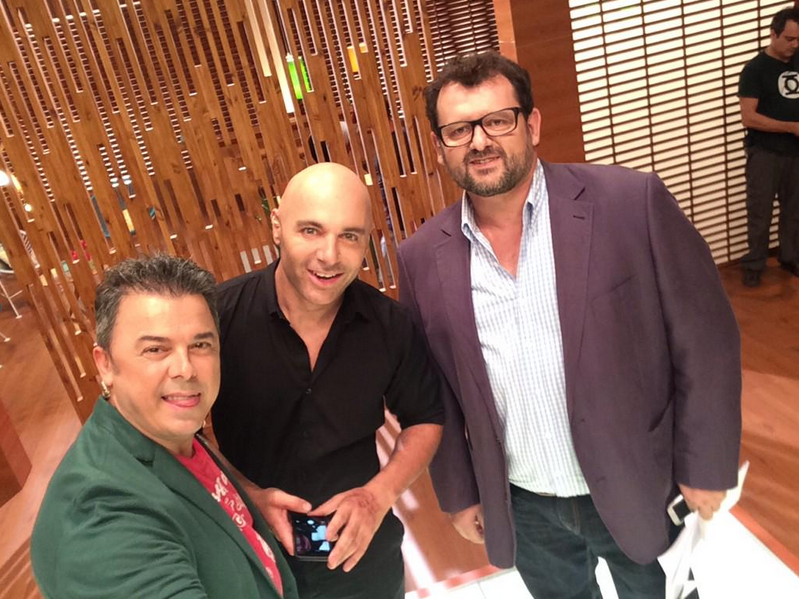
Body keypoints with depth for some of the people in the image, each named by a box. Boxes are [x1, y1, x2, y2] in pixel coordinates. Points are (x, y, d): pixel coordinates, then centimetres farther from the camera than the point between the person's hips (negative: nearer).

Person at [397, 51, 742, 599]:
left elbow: (705, 341, -10)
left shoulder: (631, 203, -18)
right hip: (521, 508, 2)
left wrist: (705, 468, -6)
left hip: (639, 489, -1)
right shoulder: (422, 258, -8)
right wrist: (459, 493, 7)